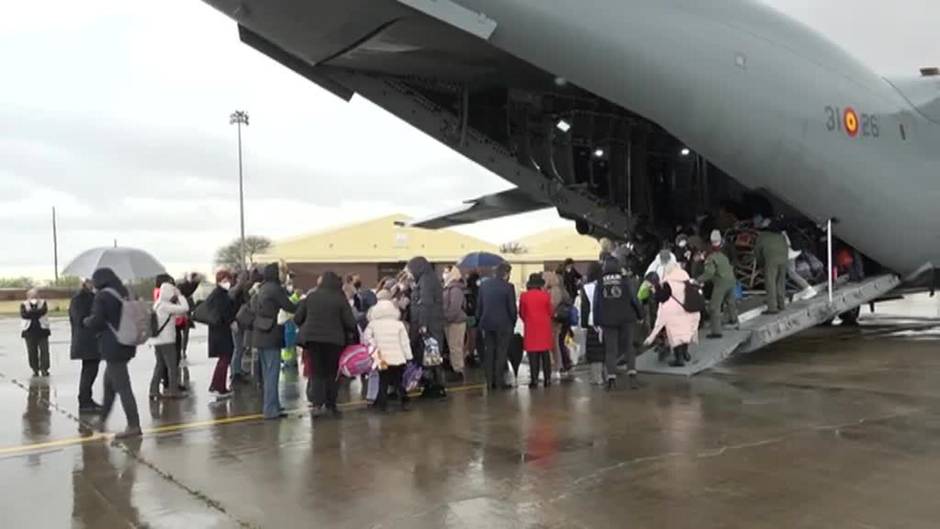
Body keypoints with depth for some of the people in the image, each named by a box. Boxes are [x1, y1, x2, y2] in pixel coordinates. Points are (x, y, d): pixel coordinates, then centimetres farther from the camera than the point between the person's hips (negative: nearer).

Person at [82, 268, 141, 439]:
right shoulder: (125, 293, 10)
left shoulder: (103, 296, -12)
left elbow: (96, 322, -15)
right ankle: (102, 419, 31)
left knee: (122, 387, -6)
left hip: (113, 346, -8)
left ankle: (133, 426, -5)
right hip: (126, 344, 8)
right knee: (109, 383, 20)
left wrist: (86, 321, 5)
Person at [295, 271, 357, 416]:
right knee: (332, 372, 12)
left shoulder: (311, 296, 1)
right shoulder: (340, 299, -6)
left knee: (317, 371, 11)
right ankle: (331, 404, 14)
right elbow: (350, 322, -9)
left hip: (312, 337, 2)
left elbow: (297, 319, 4)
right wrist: (355, 332, 11)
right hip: (333, 339, -2)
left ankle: (317, 402, -2)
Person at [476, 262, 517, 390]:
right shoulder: (508, 287, -12)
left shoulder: (484, 285, 2)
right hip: (503, 324, -4)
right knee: (501, 353, 2)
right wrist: (513, 321, 6)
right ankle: (499, 381, 2)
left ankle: (490, 380, 12)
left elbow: (479, 305, 6)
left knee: (489, 352, 10)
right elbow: (512, 307, -9)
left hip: (487, 323, 4)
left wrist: (480, 319, 14)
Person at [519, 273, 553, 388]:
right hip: (545, 328, 1)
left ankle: (534, 380, 0)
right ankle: (547, 379, 11)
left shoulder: (524, 296, -5)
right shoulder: (545, 295, -7)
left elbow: (521, 313, 3)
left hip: (530, 329, 0)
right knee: (545, 354, 10)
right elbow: (551, 312, 1)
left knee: (533, 356, 3)